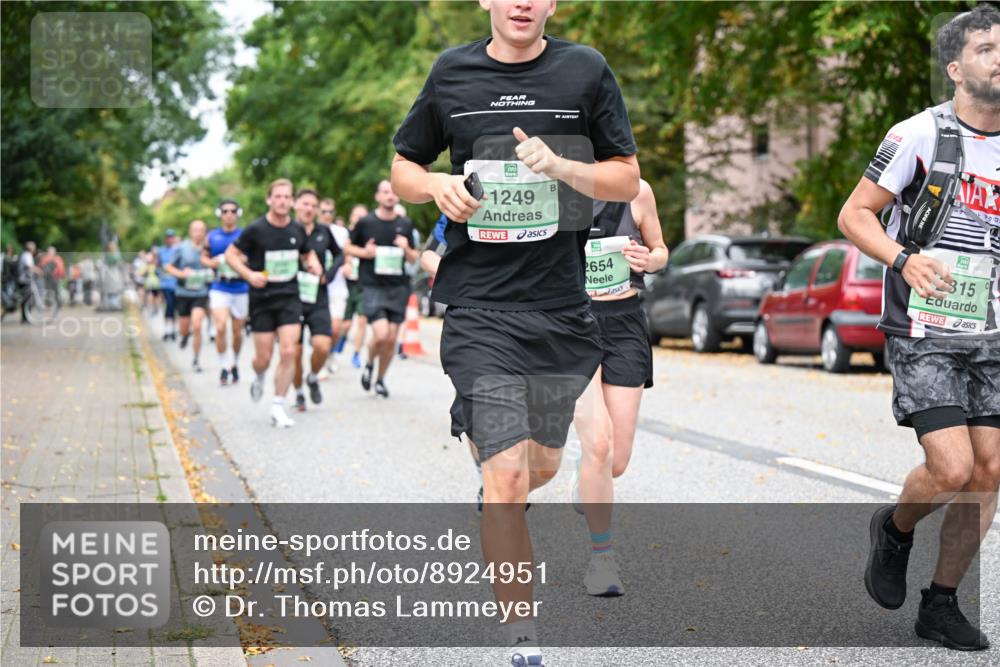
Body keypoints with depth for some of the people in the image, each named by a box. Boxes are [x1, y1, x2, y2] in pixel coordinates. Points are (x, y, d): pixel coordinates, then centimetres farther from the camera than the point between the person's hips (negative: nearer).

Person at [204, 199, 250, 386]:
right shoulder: (212, 236, 6)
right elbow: (204, 257, 17)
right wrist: (212, 262, -5)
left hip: (241, 288, 0)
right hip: (219, 288, 0)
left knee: (237, 331, 8)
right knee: (220, 327, -17)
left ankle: (234, 364, 31)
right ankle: (224, 367, -5)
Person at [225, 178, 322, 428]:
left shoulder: (297, 229, 3)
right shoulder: (256, 229, -8)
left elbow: (307, 254, 22)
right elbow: (231, 255, -2)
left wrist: (313, 264, -1)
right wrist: (249, 275, -18)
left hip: (289, 297, 2)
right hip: (262, 299, -2)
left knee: (288, 352, -10)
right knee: (264, 358, 1)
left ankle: (277, 407, 1)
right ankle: (259, 378, 39)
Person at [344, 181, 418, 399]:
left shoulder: (405, 225, 8)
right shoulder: (365, 222, 0)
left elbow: (414, 258, 15)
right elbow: (348, 247, 11)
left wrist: (406, 249, -7)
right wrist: (364, 252, -9)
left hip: (398, 287, 3)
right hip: (373, 287, -3)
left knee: (391, 339, 2)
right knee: (381, 334, -17)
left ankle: (380, 379, 21)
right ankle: (369, 364, 14)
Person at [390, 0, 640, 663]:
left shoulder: (586, 69, 3)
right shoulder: (452, 73, 4)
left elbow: (628, 179, 4)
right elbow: (404, 166, 15)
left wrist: (561, 166, -15)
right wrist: (438, 186, -8)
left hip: (563, 305, 2)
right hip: (480, 308, -2)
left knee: (543, 464, 17)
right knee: (508, 475, -11)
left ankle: (495, 508, 53)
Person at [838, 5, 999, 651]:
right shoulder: (920, 135, -8)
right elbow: (855, 214, -6)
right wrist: (903, 259, -23)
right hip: (923, 335, -6)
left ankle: (942, 604, 17)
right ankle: (895, 529, 18)